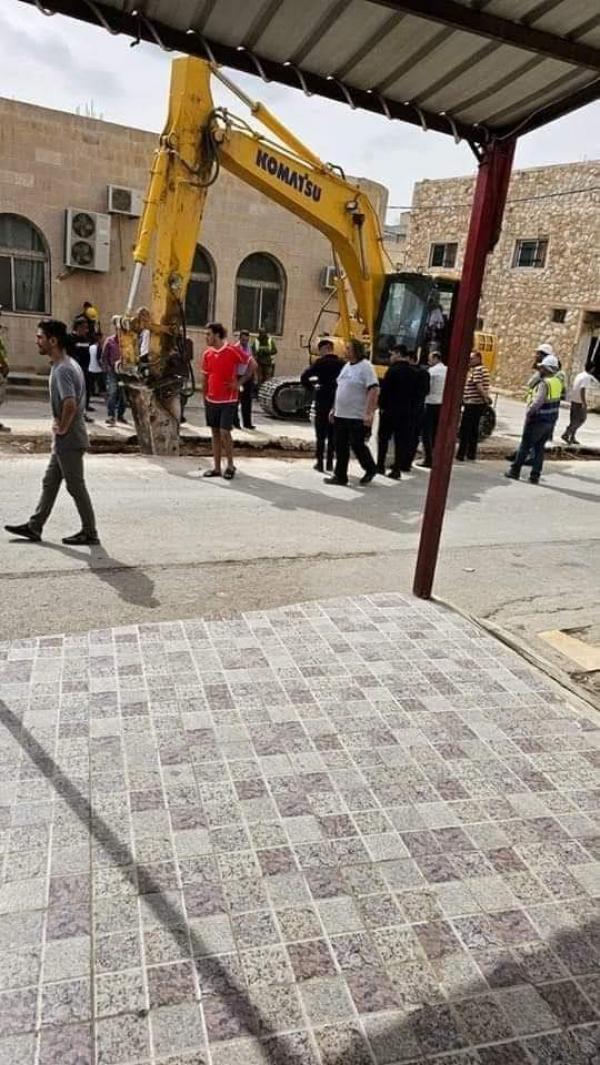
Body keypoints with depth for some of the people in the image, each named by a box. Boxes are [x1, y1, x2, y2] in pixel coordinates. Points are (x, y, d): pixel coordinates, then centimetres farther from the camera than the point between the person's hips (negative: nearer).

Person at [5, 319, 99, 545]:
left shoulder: (62, 370, -20)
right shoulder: (68, 364, 11)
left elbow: (70, 404, -33)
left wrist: (62, 428, -19)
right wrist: (61, 426, 15)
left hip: (69, 440, -10)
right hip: (65, 440, 10)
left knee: (76, 486, 0)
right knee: (50, 482, 14)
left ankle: (89, 532, 10)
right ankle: (34, 527, 23)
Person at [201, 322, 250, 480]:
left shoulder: (233, 350, -9)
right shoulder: (207, 354, 5)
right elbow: (204, 377, 12)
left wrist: (239, 382, -7)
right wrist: (204, 397, 10)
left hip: (228, 399, -5)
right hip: (211, 400, 5)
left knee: (224, 432, -9)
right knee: (215, 433, 8)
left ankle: (230, 465, 9)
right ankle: (216, 468, 15)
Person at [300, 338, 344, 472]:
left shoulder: (320, 362, -8)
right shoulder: (342, 363, 1)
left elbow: (304, 377, -13)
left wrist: (312, 386, 2)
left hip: (322, 401, -3)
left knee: (321, 433, 5)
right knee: (333, 434, 11)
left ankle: (319, 462, 4)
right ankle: (330, 462, 14)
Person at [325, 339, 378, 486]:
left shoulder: (365, 367, -12)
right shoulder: (346, 366, 14)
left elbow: (374, 390, -20)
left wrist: (369, 413, -26)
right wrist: (334, 409, 20)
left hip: (357, 417, -8)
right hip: (341, 415, 8)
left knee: (357, 445, -1)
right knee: (340, 447, 8)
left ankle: (370, 469, 21)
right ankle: (340, 476, 16)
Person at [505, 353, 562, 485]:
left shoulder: (545, 383, -19)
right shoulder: (558, 381, 5)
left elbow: (537, 402, -26)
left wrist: (528, 413, -14)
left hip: (538, 420, -7)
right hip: (551, 420, 7)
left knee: (525, 446, 5)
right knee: (539, 448, 12)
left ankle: (515, 471, 14)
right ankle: (535, 476, 12)